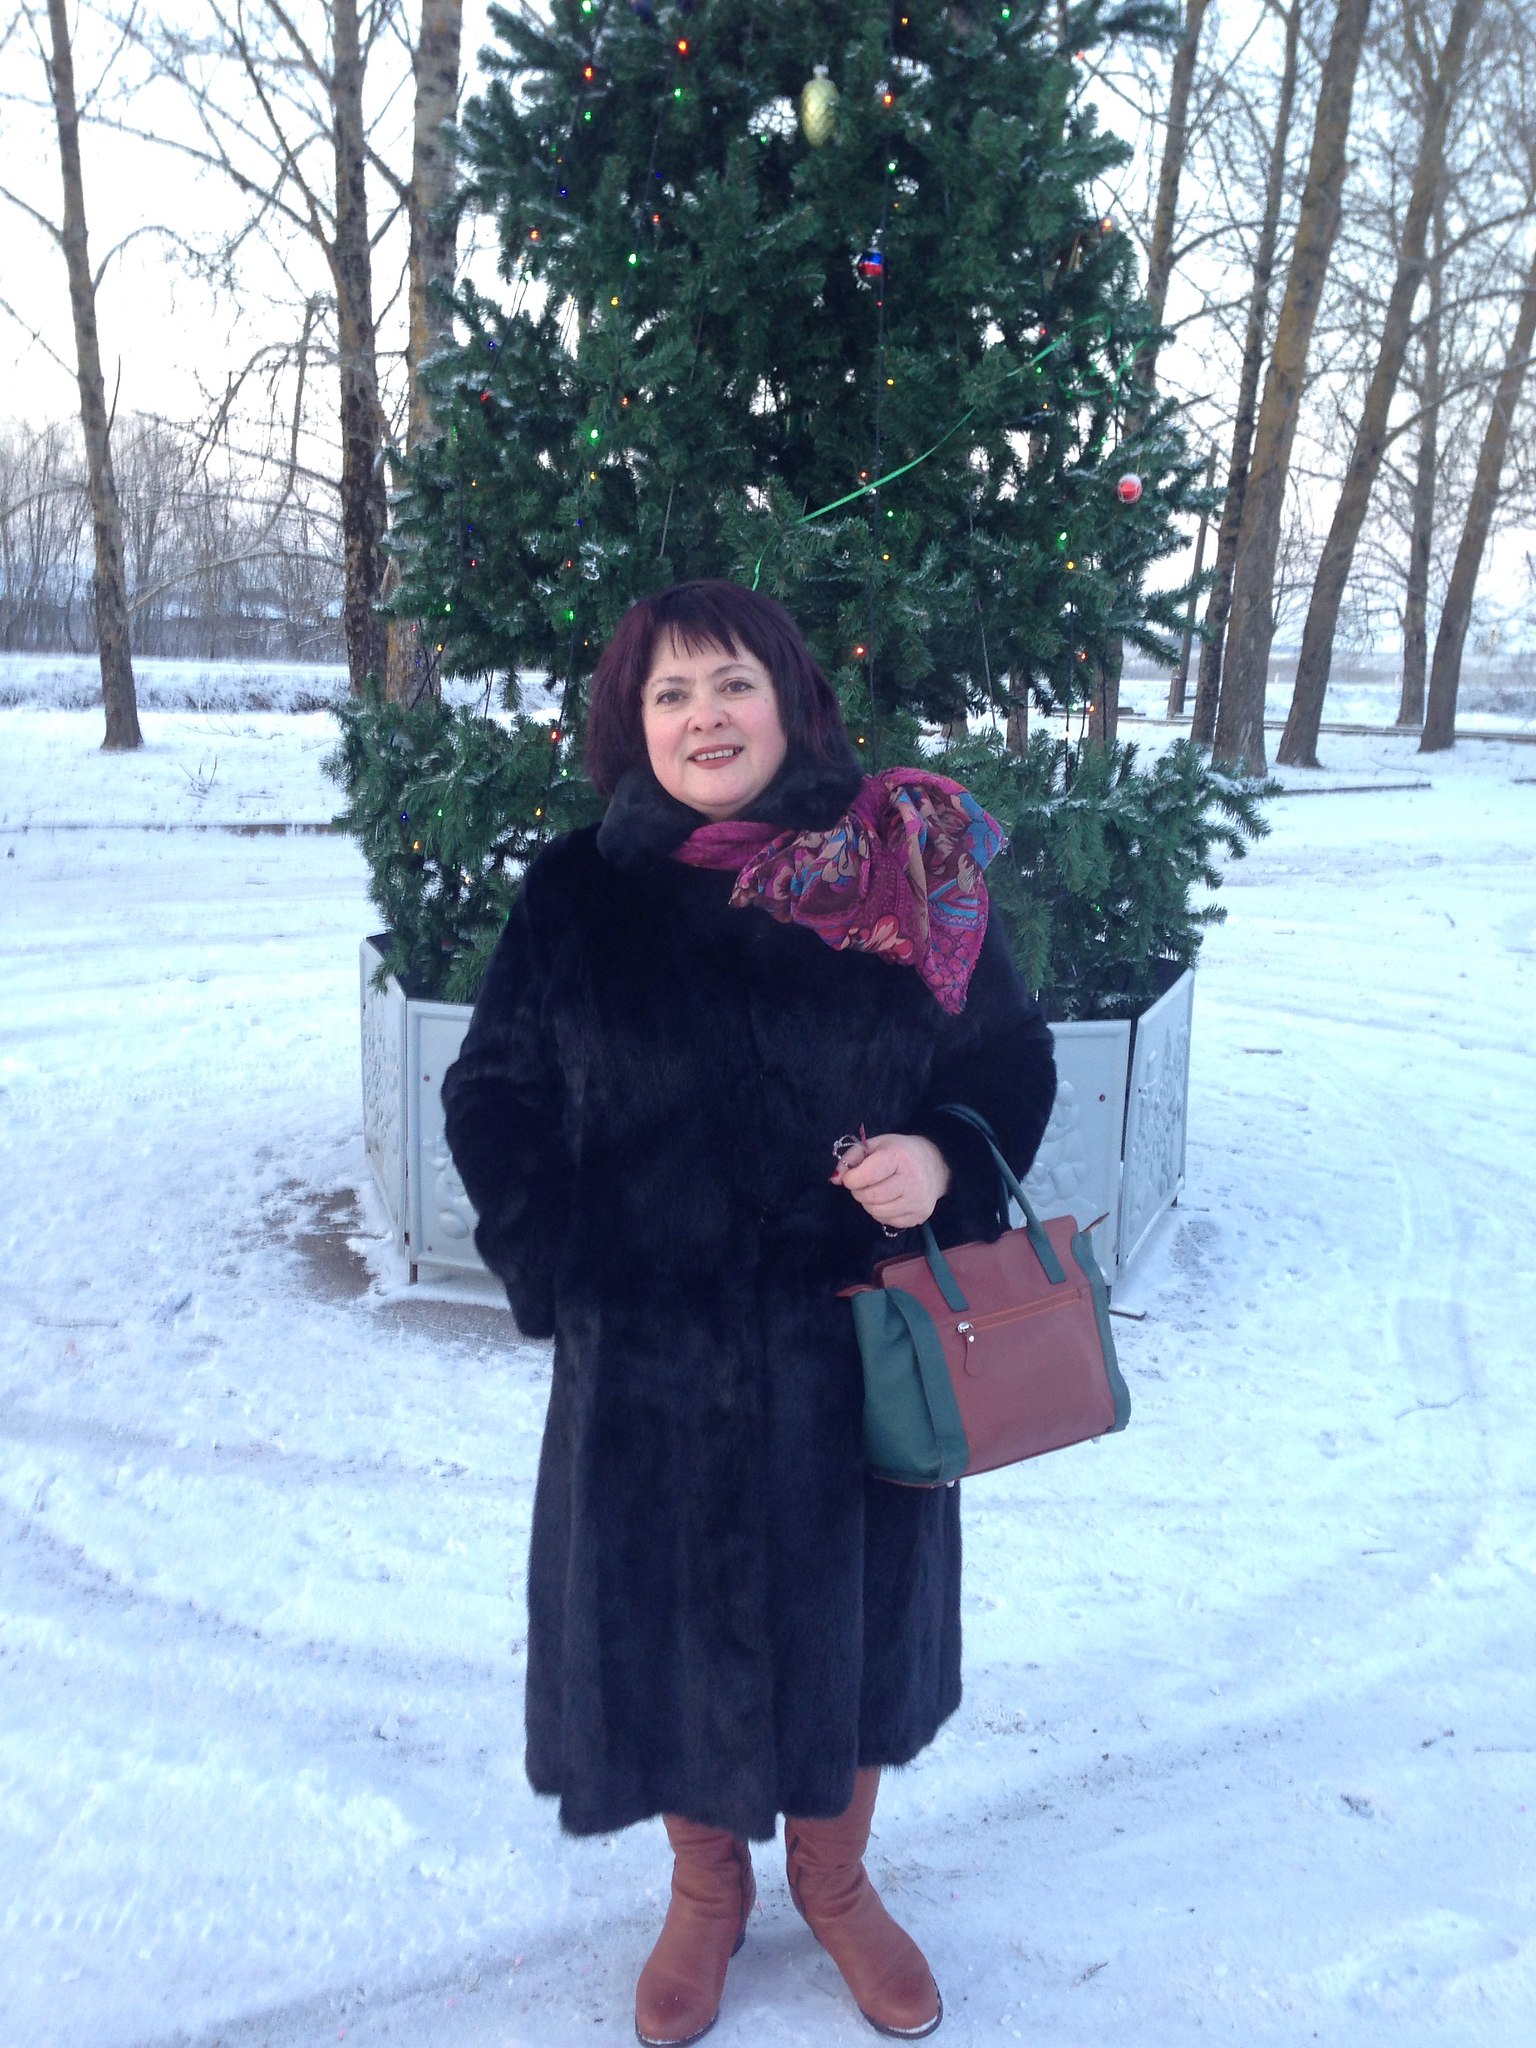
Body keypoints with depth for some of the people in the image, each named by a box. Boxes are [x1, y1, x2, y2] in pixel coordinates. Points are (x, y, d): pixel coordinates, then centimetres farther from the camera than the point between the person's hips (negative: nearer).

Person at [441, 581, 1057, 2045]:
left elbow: (1009, 1060, 1)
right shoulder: (577, 897, -5)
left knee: (845, 1610, 18)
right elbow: (492, 1098, 0)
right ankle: (705, 1895, 45)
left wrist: (944, 1161, -19)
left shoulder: (908, 873, -5)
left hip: (852, 1348, 1)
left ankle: (835, 1881, 47)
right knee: (673, 1616, 15)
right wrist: (560, 1270, -10)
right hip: (650, 1358, 0)